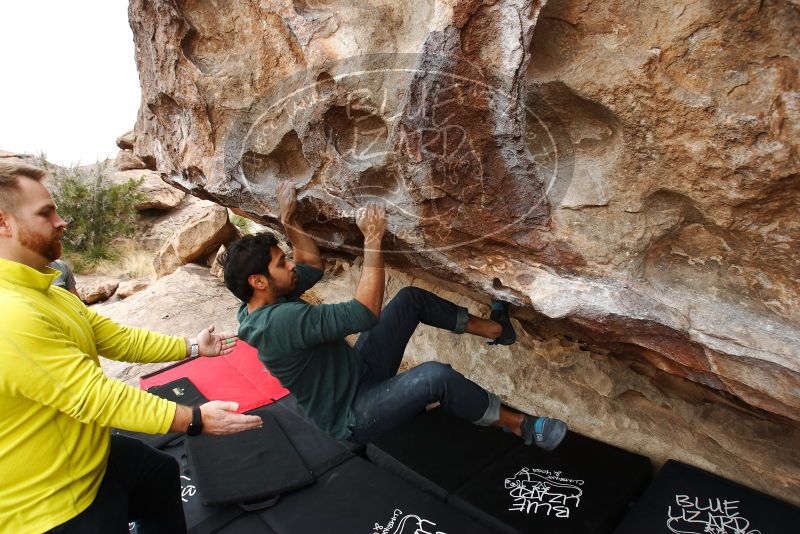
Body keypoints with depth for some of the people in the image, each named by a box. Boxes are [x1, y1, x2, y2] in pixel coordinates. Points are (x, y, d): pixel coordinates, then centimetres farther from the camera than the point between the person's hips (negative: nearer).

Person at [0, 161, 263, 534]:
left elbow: (119, 339, 5)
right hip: (55, 502, -10)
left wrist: (192, 346, 6)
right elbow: (94, 395, -32)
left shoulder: (44, 293, 3)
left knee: (163, 473, 28)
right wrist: (195, 420, -29)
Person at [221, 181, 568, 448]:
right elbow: (365, 313, -36)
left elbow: (312, 267, 13)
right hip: (352, 416, -9)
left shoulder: (262, 303, -2)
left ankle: (494, 329, 13)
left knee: (410, 298, 1)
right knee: (435, 376, -32)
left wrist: (288, 219, 2)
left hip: (358, 370, 10)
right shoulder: (279, 322, -33)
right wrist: (372, 241, -31)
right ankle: (520, 426, -6)